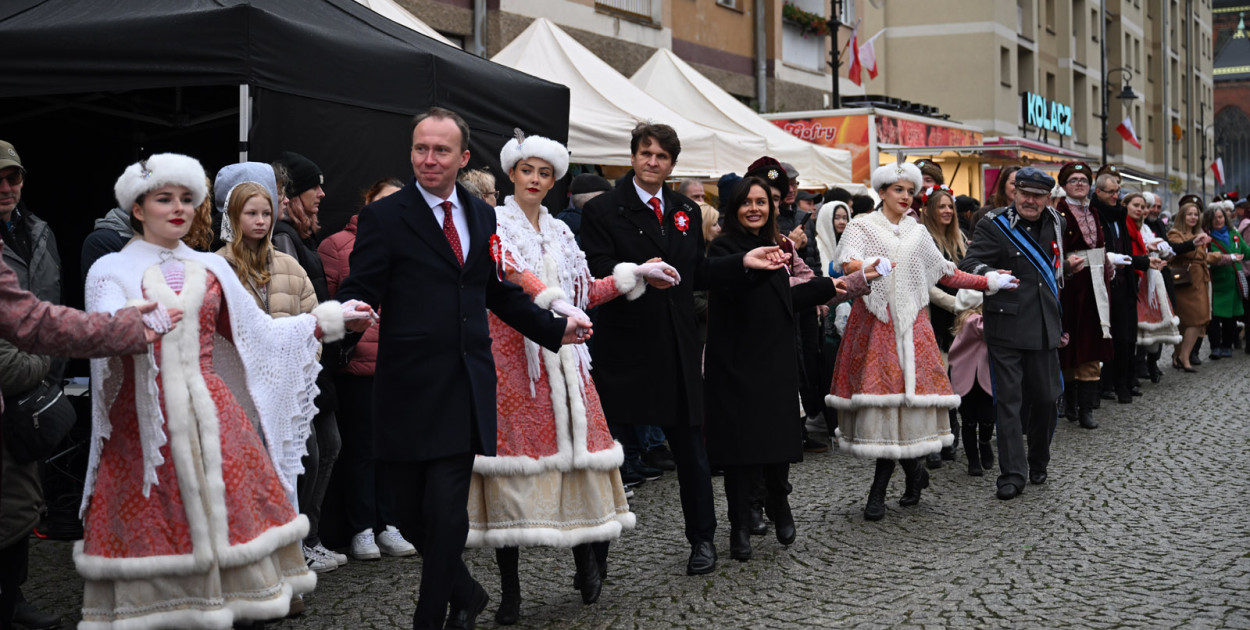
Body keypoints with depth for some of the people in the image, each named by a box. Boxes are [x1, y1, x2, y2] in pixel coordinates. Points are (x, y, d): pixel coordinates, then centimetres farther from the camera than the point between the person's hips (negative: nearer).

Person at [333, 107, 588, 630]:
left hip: (465, 386, 2)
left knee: (446, 510, -5)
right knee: (411, 512, 3)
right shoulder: (384, 217, -1)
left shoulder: (482, 216, 14)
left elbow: (498, 291, 23)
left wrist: (556, 328, 21)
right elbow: (360, 292, -8)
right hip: (410, 388, -2)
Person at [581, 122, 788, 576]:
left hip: (677, 349, 5)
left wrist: (743, 262, 5)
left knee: (690, 446, 11)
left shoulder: (686, 212, 15)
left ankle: (702, 539, 25)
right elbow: (596, 271, -15)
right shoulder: (603, 210, -4)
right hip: (625, 349, -5)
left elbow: (697, 275, 16)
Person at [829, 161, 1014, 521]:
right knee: (878, 393, -9)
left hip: (909, 324, 3)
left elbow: (946, 274, 24)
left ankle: (878, 491, 1)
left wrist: (988, 282, 19)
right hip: (873, 321, -3)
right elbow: (848, 264, -12)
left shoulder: (918, 233, 19)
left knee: (899, 398, -7)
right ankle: (914, 473, 8)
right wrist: (867, 267, -34)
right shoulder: (862, 227, 6)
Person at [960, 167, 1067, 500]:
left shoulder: (1054, 223, 12)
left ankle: (1038, 464, 28)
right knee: (1009, 399, -4)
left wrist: (1067, 267, 9)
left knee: (1045, 396, 8)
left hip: (1043, 326, 5)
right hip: (1006, 326, -5)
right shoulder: (994, 225, -7)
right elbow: (968, 264, -16)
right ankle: (1012, 474, -1)